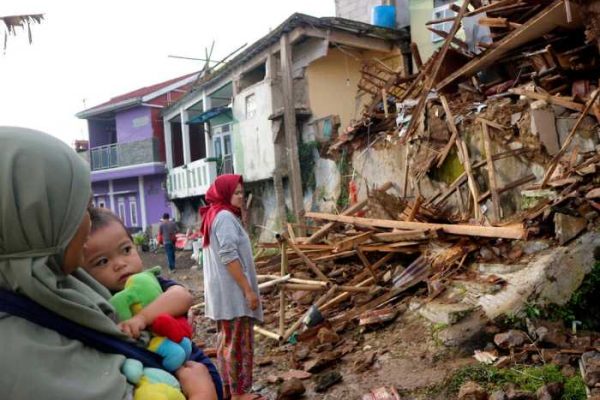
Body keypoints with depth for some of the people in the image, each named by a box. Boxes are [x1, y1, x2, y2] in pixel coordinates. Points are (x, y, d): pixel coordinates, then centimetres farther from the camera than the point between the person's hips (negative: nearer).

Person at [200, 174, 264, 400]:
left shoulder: (213, 215, 16)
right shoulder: (224, 216, -16)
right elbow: (229, 257, -23)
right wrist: (248, 290, -21)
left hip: (224, 291, 10)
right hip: (233, 291, -10)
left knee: (227, 340, 16)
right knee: (238, 342, -1)